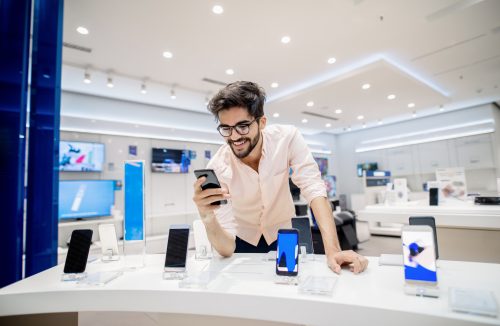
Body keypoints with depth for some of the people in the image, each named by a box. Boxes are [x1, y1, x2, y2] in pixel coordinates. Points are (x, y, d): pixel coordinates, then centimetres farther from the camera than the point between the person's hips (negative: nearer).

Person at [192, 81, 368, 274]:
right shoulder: (218, 168, -26)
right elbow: (226, 250, -27)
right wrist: (208, 219, -48)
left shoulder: (287, 137, -23)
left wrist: (333, 250, -40)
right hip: (243, 239, 0)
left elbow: (313, 189, -28)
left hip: (282, 234, 1)